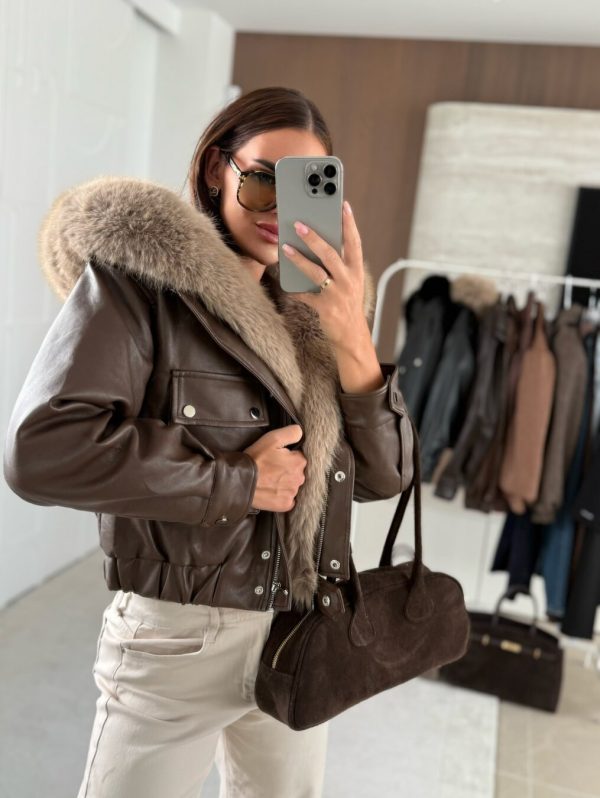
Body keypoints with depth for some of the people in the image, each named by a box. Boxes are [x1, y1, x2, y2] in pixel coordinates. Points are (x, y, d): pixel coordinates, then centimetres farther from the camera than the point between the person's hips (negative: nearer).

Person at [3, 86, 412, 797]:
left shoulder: (309, 307, 4)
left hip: (303, 641, 5)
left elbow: (384, 477, 1)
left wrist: (353, 339, -14)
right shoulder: (138, 272, -11)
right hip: (180, 640, -5)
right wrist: (237, 482, -18)